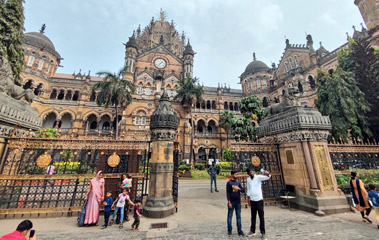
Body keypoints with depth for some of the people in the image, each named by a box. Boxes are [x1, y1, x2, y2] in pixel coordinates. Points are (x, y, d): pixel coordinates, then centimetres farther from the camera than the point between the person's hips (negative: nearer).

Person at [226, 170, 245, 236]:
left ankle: (239, 230, 22)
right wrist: (229, 202, -12)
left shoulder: (238, 182, 7)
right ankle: (229, 230, 20)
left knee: (238, 216, 11)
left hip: (238, 202, 4)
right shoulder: (229, 183, -8)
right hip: (231, 202, -4)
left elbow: (243, 190, 4)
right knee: (230, 216, 6)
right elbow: (227, 193, -9)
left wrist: (239, 188, -16)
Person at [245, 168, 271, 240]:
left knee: (261, 216, 4)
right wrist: (248, 199, 11)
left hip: (259, 199, -4)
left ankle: (263, 232, 17)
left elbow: (267, 178, -29)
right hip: (252, 200, 4)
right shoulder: (248, 179, 2)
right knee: (253, 216, 15)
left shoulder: (258, 177, -12)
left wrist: (267, 174, -51)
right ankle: (252, 231, 28)